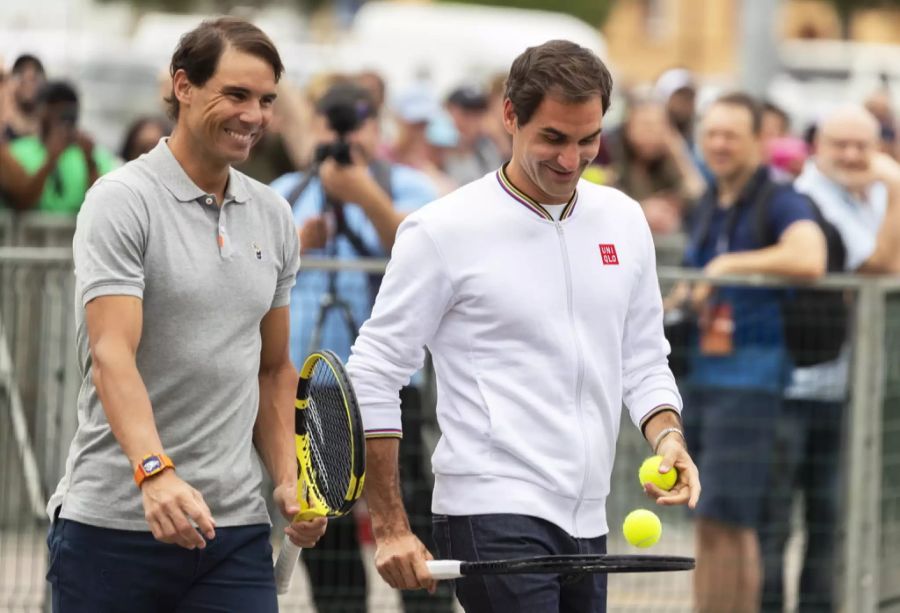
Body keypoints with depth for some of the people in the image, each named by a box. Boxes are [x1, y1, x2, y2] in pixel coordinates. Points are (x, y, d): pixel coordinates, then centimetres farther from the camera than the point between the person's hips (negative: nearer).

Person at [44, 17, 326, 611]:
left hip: (236, 527, 5)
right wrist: (155, 472, -33)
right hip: (112, 523, -5)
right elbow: (111, 356, -19)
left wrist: (289, 478, 6)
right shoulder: (122, 201, -8)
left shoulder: (273, 216, 13)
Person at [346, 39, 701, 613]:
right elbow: (375, 375, -4)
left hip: (586, 523, 7)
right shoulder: (442, 231, -5)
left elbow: (644, 362, 21)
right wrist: (390, 527, -8)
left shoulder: (624, 221, 12)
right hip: (493, 517, -6)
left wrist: (667, 436, -1)